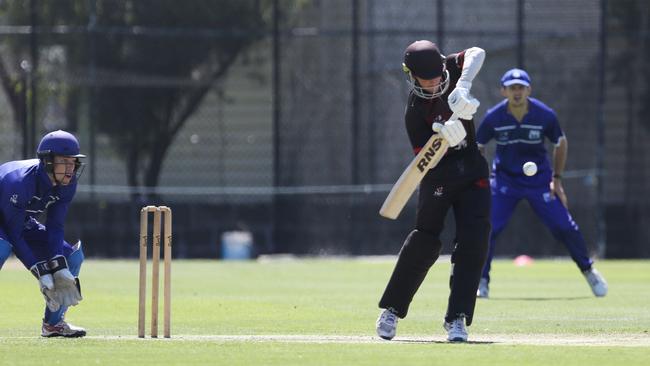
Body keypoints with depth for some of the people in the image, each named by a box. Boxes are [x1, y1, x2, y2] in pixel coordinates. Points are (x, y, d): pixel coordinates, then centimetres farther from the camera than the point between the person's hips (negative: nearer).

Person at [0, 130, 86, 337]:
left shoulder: (67, 184, -15)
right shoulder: (20, 181, -36)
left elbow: (55, 227, -10)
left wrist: (59, 268, -24)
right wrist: (41, 273, -34)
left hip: (22, 222, 8)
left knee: (73, 255, 0)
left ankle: (53, 322, 10)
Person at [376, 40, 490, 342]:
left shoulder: (449, 69, -8)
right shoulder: (415, 111, -18)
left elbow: (477, 53, -24)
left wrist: (463, 86, -40)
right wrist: (446, 137, -41)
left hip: (472, 169, 4)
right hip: (438, 173, -4)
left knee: (473, 242, -8)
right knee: (425, 241, -4)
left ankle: (457, 318, -8)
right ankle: (391, 310, 13)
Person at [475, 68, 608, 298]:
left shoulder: (545, 115, -14)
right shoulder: (493, 118, -15)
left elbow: (560, 143, 3)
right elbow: (478, 147, 1)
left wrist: (557, 178, 0)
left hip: (540, 180, 0)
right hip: (504, 181, 0)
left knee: (564, 226, -4)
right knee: (488, 227, -14)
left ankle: (588, 270, 18)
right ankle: (482, 281, 1)